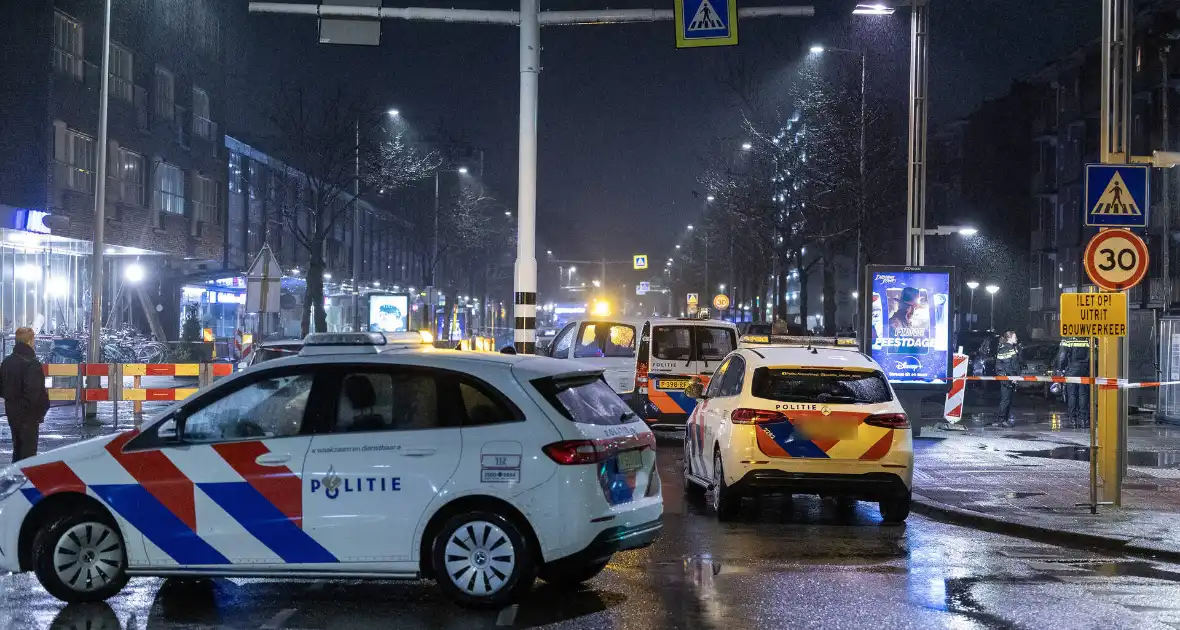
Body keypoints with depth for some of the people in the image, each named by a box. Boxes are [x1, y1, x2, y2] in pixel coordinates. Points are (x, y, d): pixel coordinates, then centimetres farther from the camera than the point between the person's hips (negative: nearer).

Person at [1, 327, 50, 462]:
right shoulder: (31, 363, -21)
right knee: (28, 451, 0)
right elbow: (35, 392, -27)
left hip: (12, 413, 8)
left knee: (17, 450, 19)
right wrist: (44, 405, -12)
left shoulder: (7, 361, 6)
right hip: (29, 415, -8)